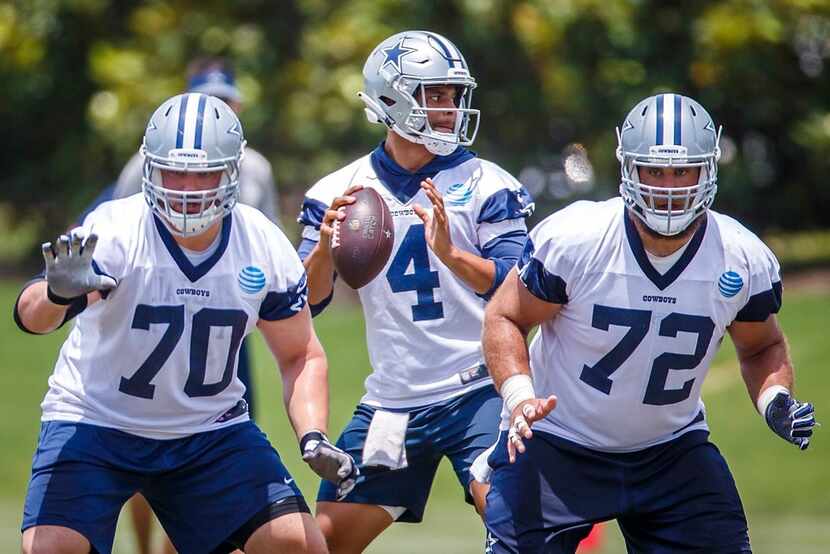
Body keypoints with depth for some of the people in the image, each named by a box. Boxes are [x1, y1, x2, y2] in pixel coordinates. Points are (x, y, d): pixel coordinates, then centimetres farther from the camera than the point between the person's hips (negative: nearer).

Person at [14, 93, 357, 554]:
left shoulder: (266, 248, -9)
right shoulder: (115, 231, -22)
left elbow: (301, 356, 4)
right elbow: (31, 316, -36)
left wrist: (313, 439, -12)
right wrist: (58, 292, -59)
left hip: (211, 429, 3)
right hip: (98, 424, -3)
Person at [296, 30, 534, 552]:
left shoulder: (484, 183, -3)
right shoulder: (341, 191, 4)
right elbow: (307, 299, 2)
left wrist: (449, 253, -29)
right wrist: (325, 244, -19)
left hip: (476, 391, -3)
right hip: (392, 401, 3)